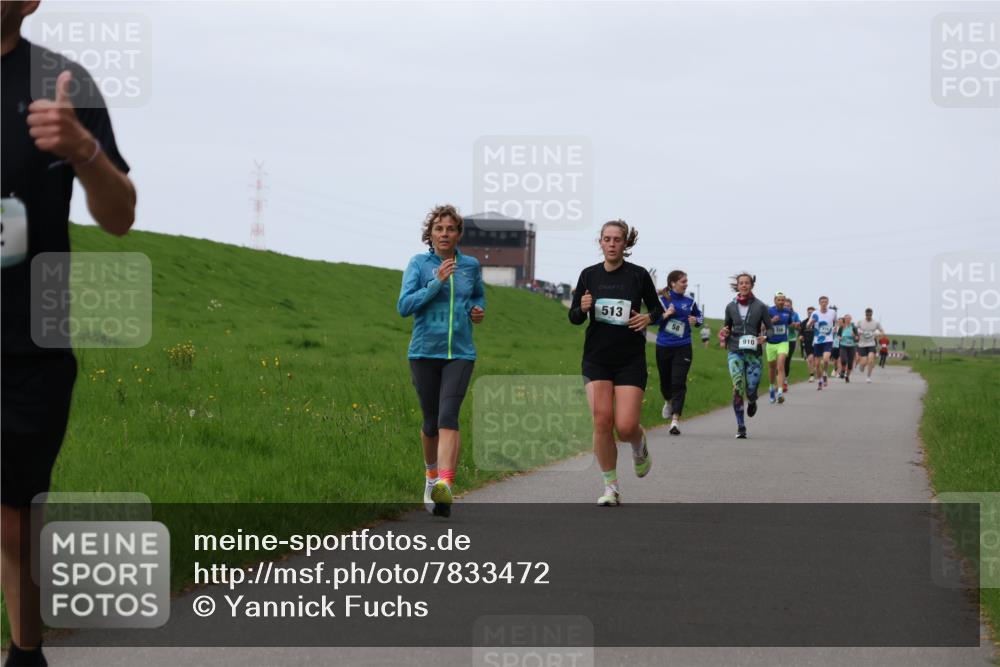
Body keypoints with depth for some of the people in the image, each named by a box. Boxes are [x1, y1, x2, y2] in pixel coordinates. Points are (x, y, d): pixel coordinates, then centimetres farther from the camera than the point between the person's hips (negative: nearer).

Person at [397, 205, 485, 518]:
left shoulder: (471, 265, 7)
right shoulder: (419, 263, -1)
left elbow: (479, 296, 26)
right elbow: (404, 306, -11)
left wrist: (479, 310, 4)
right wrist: (437, 283, -20)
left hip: (460, 354, 0)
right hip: (424, 353, 0)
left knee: (448, 417, -18)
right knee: (431, 421, 9)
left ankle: (445, 487, -31)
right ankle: (431, 473, 38)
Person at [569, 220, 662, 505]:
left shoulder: (638, 275, -3)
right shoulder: (589, 275, 3)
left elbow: (657, 309, 8)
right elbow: (574, 317, 8)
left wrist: (649, 317, -14)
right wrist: (582, 309, -14)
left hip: (631, 360, -2)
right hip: (597, 359, 2)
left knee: (626, 426, -10)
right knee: (602, 421, -10)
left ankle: (640, 447, 28)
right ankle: (611, 487, 4)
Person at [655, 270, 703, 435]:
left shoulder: (689, 302, 5)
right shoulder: (661, 300, -2)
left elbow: (700, 316, 19)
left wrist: (696, 320, -3)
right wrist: (665, 315, -17)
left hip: (683, 348, 0)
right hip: (663, 347, 0)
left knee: (679, 383, -11)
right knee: (665, 380, 15)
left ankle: (675, 420, -15)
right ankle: (668, 402, 50)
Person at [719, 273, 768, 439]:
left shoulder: (760, 306, 1)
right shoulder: (731, 306, 7)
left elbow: (769, 328, 6)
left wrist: (764, 337, -14)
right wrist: (724, 333, 0)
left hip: (753, 352, -1)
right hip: (735, 352, 1)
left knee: (751, 391, -2)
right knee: (738, 387, -16)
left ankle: (752, 403, 39)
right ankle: (740, 427, -11)